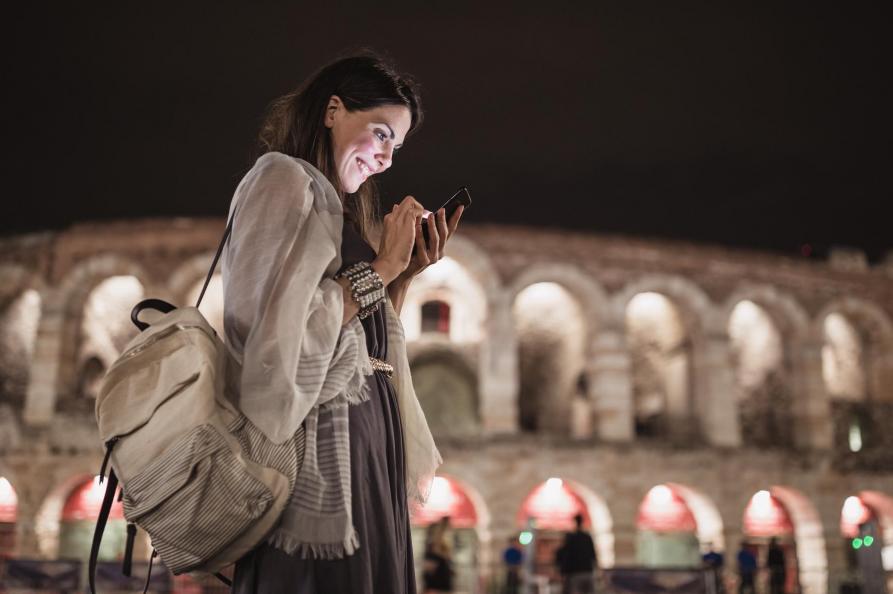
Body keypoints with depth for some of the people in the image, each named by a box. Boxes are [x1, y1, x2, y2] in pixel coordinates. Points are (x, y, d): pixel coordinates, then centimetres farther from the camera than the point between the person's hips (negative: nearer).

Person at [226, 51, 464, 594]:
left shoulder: (343, 208, 20)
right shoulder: (283, 177, -5)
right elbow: (279, 331, -18)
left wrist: (408, 272, 5)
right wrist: (381, 268, -10)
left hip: (367, 440, 9)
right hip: (325, 443, -9)